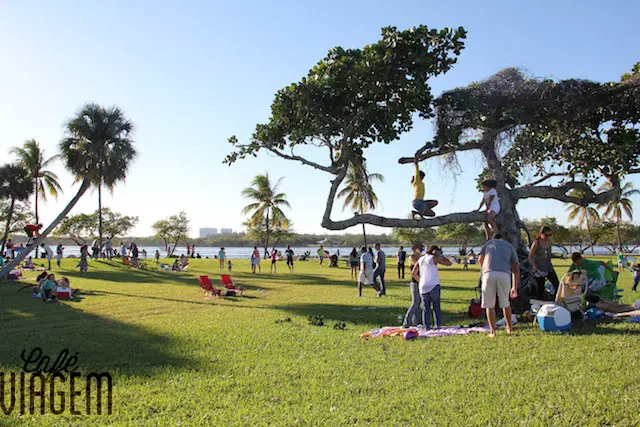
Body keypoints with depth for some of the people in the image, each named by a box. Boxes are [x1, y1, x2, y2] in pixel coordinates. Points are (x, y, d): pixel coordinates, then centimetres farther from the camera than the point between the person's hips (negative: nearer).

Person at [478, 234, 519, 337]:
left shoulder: (489, 242, 28)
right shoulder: (510, 246, 28)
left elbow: (480, 259, 14)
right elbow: (516, 268, 23)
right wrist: (515, 287, 27)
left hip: (489, 274, -1)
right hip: (504, 274, 1)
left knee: (489, 305, 7)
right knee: (505, 303, 19)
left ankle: (492, 331, 3)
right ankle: (509, 327, 31)